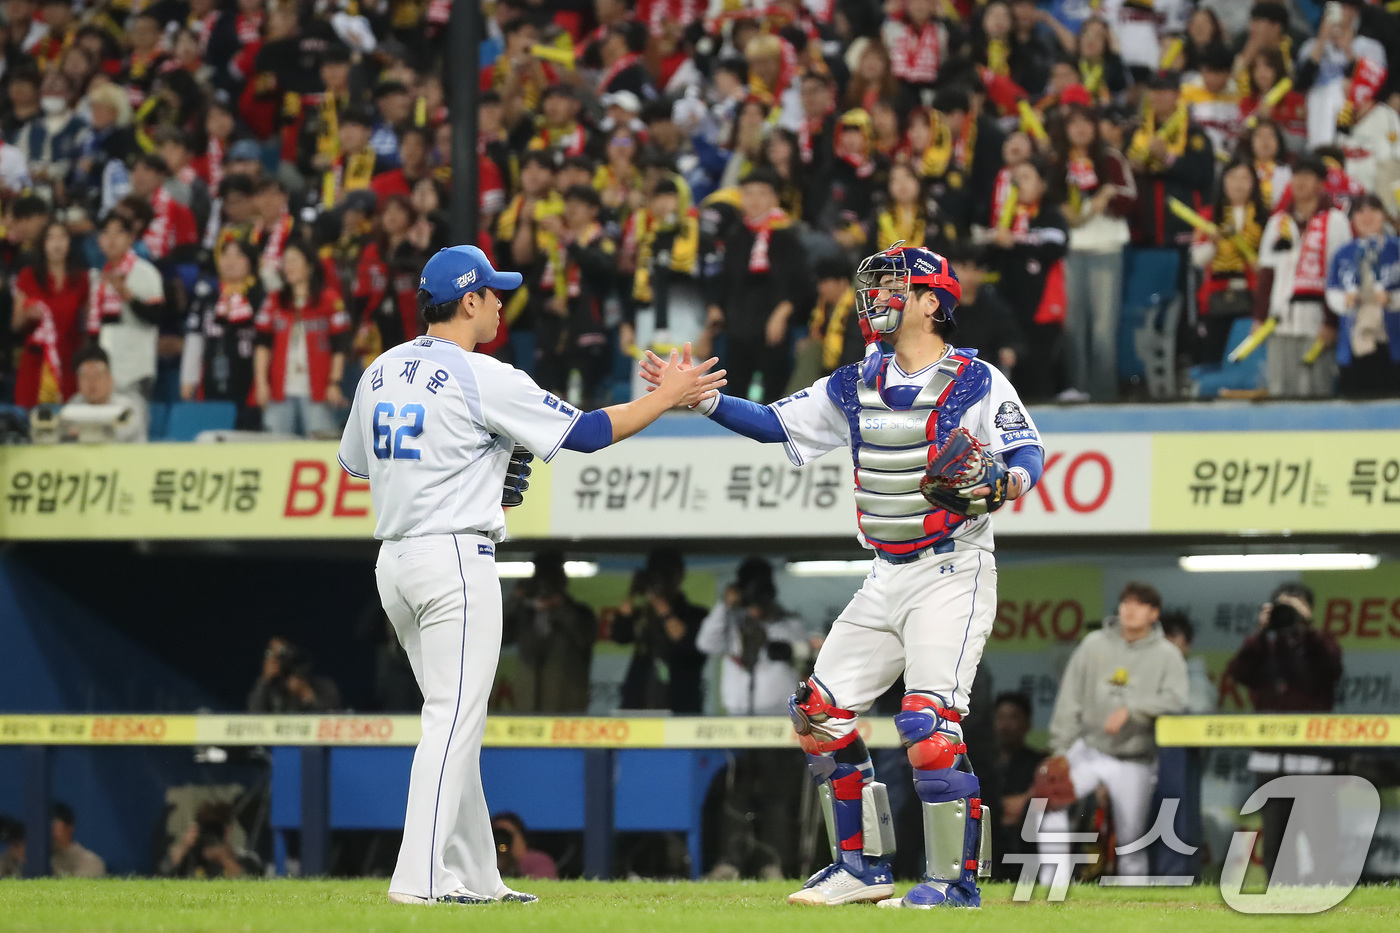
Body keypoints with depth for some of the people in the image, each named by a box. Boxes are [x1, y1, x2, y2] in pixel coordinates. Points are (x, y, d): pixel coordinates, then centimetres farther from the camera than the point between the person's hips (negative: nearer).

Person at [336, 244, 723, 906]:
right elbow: (587, 433, -11)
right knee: (454, 718, -8)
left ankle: (474, 875, 16)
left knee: (457, 720, 14)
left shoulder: (381, 373, 10)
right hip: (454, 559, -8)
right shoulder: (483, 379, -12)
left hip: (393, 562, 8)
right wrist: (667, 397, 0)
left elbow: (352, 462, 22)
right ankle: (420, 877, -14)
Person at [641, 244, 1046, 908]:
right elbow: (775, 424, 13)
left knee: (929, 724, -20)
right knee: (822, 714, 5)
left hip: (953, 573, -8)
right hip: (886, 579, 8)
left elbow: (1029, 455, -14)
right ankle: (864, 866, 17)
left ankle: (954, 881, -10)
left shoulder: (976, 382, -7)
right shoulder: (858, 386, 12)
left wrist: (997, 485, -36)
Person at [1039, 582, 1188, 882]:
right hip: (1089, 750, 1)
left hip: (1134, 764, -1)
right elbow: (1070, 699, 4)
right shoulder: (1094, 645, 3)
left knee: (1131, 838, 1)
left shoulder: (1167, 656, -1)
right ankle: (1049, 881, -15)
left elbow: (1174, 699, -17)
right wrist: (1060, 748, -2)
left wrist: (1130, 710, -28)